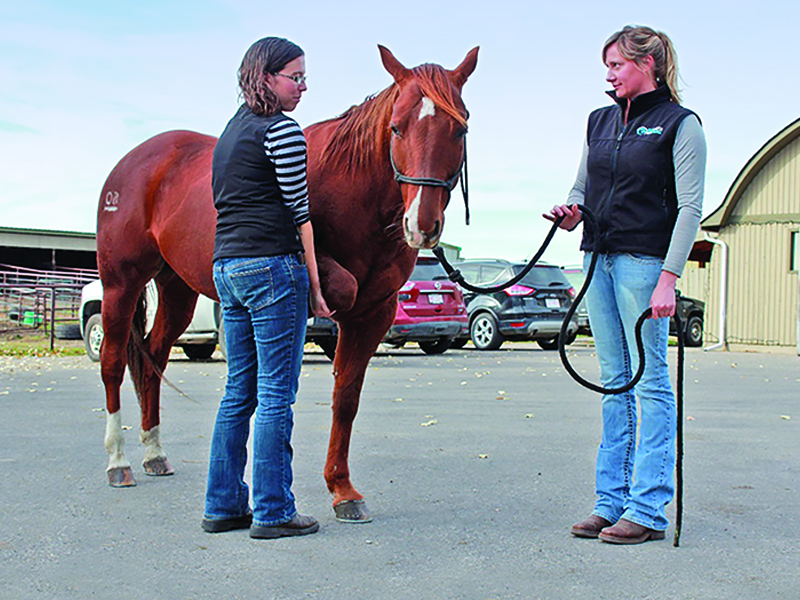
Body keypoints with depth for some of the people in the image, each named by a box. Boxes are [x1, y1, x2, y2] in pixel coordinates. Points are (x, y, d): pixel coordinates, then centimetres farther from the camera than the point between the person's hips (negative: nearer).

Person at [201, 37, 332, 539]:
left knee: (240, 391, 13)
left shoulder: (232, 131, 19)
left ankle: (224, 505, 18)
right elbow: (299, 211, -9)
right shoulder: (282, 130, -8)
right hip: (273, 266, -9)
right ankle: (273, 512, 2)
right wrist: (315, 285, -7)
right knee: (276, 394, -3)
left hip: (227, 268, 9)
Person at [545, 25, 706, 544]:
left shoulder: (680, 125, -4)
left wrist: (668, 279, -17)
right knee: (615, 382, 10)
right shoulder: (600, 122, 15)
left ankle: (649, 510, 2)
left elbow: (690, 207, -9)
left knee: (651, 381, -3)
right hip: (599, 258, 7)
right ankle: (612, 502, 16)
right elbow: (582, 185, 22)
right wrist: (572, 211, -2)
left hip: (644, 261, -6)